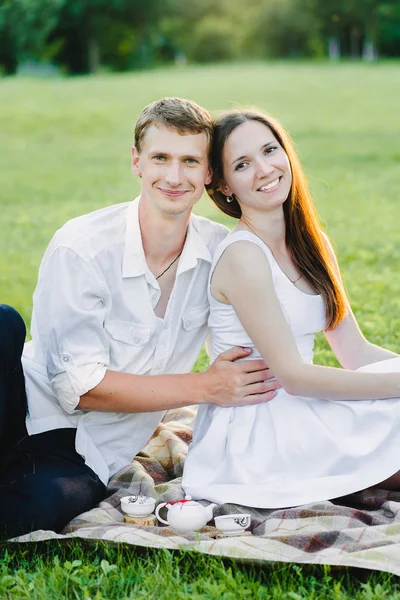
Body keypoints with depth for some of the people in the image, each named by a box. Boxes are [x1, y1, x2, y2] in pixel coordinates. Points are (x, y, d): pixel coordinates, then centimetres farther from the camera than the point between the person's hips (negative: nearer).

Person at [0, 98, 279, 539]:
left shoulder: (222, 252, -1)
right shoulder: (80, 249, -15)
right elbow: (78, 384, -16)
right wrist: (205, 388, -15)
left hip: (83, 459, 2)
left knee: (48, 502, -35)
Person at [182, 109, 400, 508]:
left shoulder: (312, 244, 9)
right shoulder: (243, 255, -16)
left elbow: (355, 352, 6)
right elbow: (293, 375, -18)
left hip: (296, 413, 8)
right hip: (252, 438, -8)